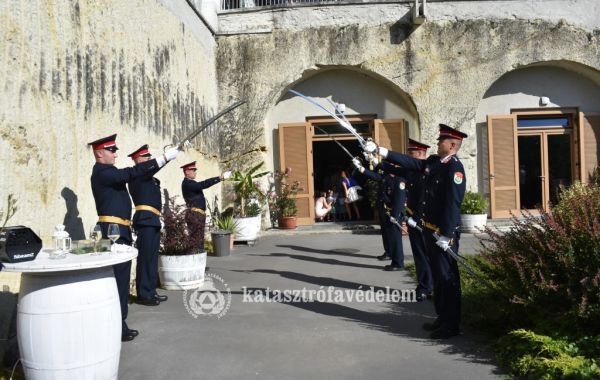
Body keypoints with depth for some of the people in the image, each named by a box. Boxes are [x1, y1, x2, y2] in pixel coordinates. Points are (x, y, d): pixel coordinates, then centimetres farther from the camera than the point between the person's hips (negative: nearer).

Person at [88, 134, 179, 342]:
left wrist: (164, 158, 10)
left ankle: (118, 325, 21)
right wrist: (163, 158, -26)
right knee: (118, 277, -6)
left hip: (118, 231, 10)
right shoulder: (102, 172, -12)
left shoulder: (107, 171, 18)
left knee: (119, 277, 13)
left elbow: (138, 175, 17)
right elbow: (132, 173, -24)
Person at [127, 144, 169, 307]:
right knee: (145, 257, -7)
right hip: (145, 220, -9)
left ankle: (151, 292, 19)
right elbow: (152, 168, -22)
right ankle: (143, 295, -1)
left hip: (153, 220, 9)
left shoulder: (148, 177, 22)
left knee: (152, 258, 12)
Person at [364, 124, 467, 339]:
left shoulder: (455, 168, -16)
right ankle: (442, 318, 27)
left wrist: (446, 235, -24)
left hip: (444, 233, -9)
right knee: (438, 276, 16)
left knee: (447, 277, -1)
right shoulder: (433, 161, 11)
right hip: (429, 230, 9)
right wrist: (379, 150, 7)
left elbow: (453, 203, -21)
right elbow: (408, 162, 13)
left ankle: (452, 325, 10)